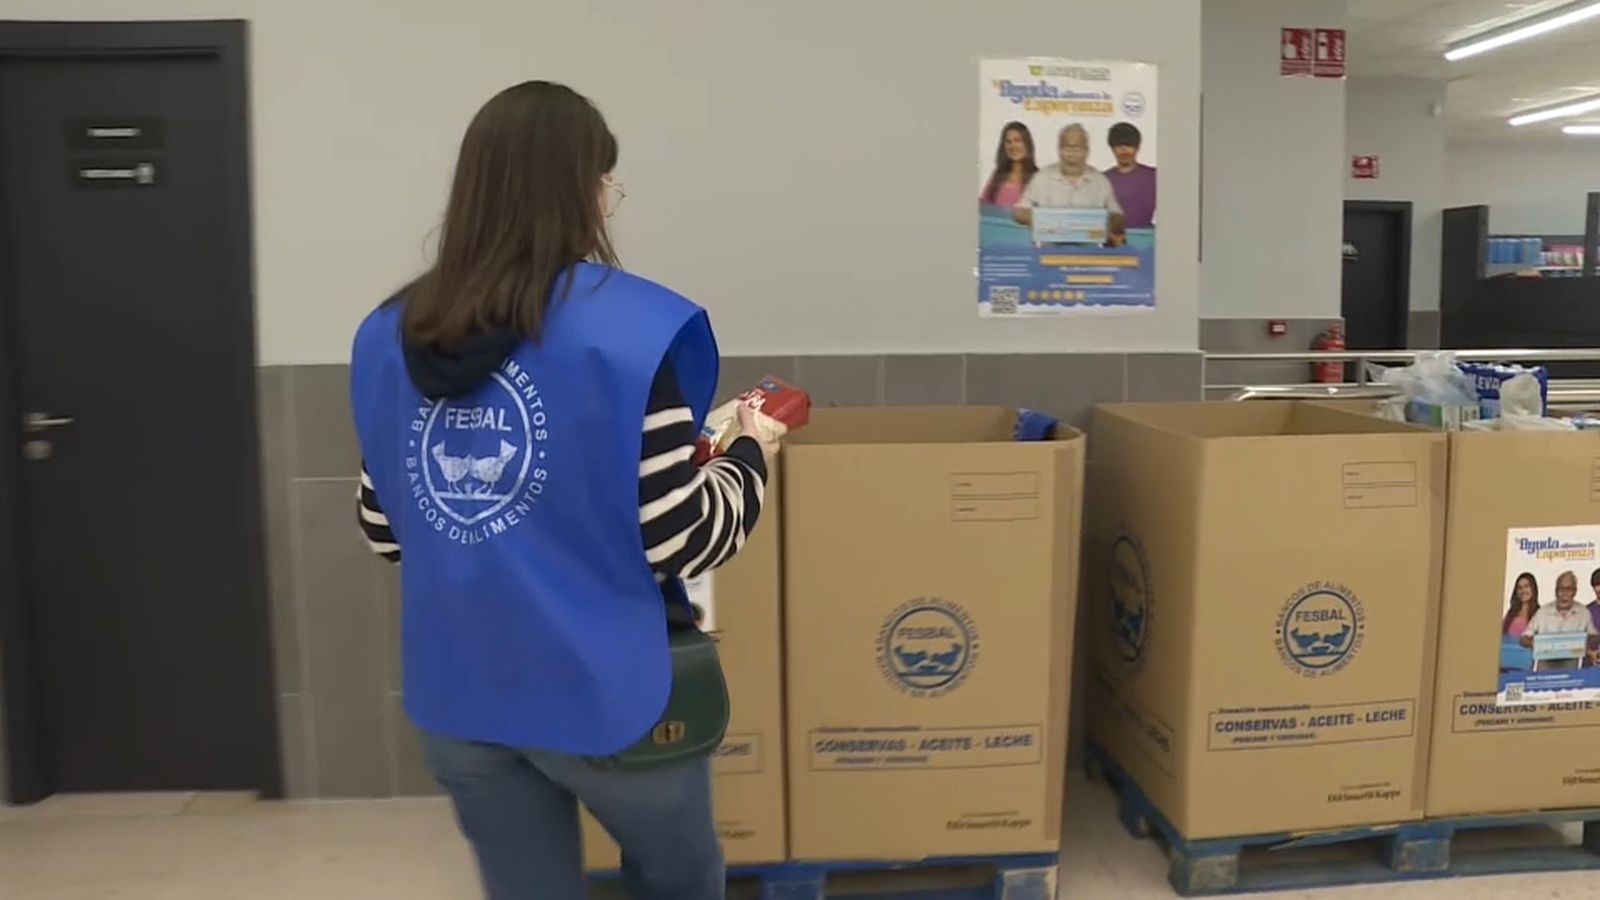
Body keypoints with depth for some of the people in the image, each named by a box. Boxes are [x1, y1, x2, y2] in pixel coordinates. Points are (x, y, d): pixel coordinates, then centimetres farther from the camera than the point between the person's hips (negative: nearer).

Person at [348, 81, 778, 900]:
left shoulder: (389, 337, 1)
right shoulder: (629, 330, -18)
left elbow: (384, 530, 9)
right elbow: (682, 541, -17)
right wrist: (750, 458, 1)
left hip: (458, 693, 5)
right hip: (603, 689, -5)